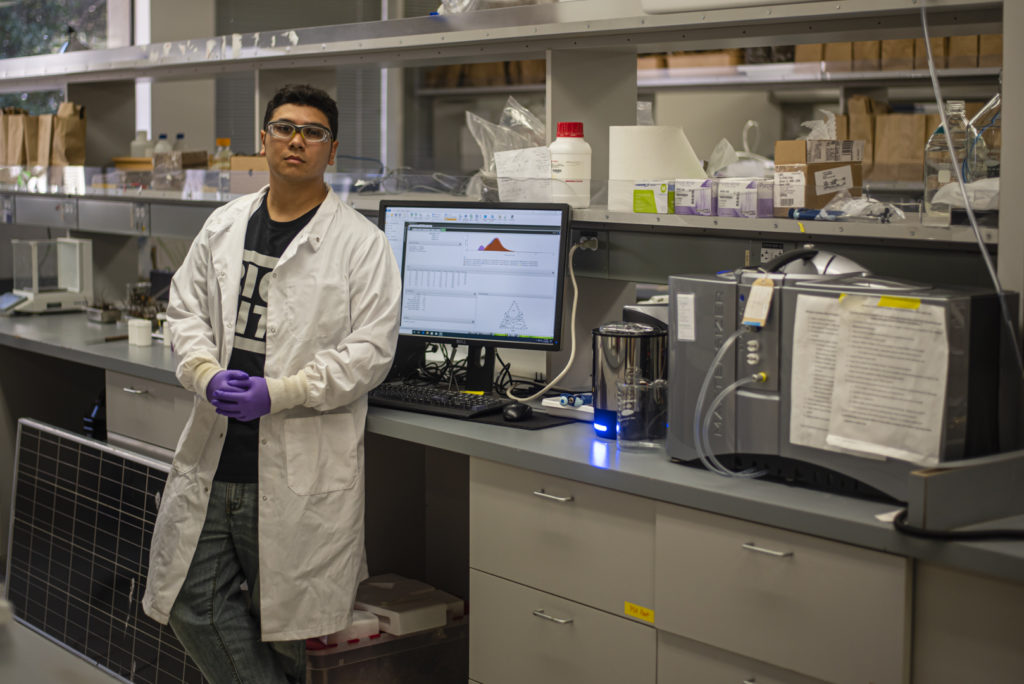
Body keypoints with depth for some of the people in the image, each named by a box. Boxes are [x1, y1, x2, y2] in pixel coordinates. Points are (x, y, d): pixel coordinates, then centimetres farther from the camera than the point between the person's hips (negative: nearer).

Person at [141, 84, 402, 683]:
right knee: (194, 598, 5)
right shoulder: (223, 227, 12)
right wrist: (206, 374, -8)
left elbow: (370, 350, -10)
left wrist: (277, 394, -17)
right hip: (214, 453, 5)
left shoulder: (362, 243, -5)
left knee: (285, 612, 6)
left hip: (301, 464, -5)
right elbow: (186, 309, 13)